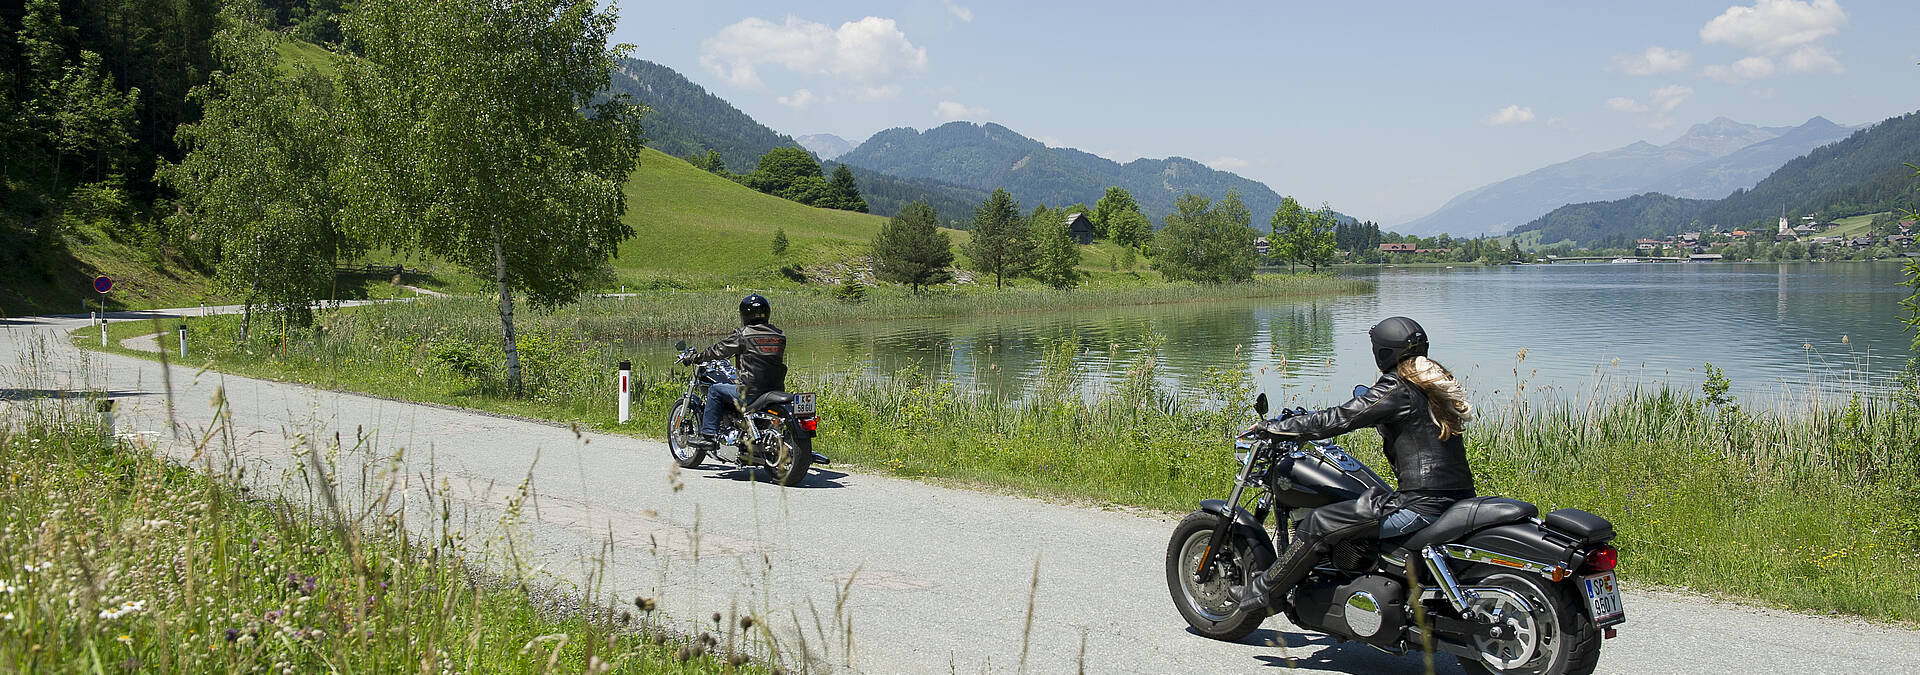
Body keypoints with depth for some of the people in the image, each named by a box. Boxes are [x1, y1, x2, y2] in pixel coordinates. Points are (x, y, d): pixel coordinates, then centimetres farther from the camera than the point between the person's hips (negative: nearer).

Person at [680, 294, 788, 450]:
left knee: (714, 390, 13)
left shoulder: (743, 334, -7)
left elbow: (718, 351, -1)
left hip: (751, 393, -6)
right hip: (777, 390, 6)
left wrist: (693, 358, 14)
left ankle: (709, 436, 9)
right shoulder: (780, 335, 9)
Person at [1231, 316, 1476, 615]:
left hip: (1422, 504, -10)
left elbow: (1338, 419, -13)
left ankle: (1265, 591, 4)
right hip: (1457, 497, 10)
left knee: (1320, 524, -5)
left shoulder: (1397, 390, -11)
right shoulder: (1434, 384, 16)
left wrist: (1276, 428, -6)